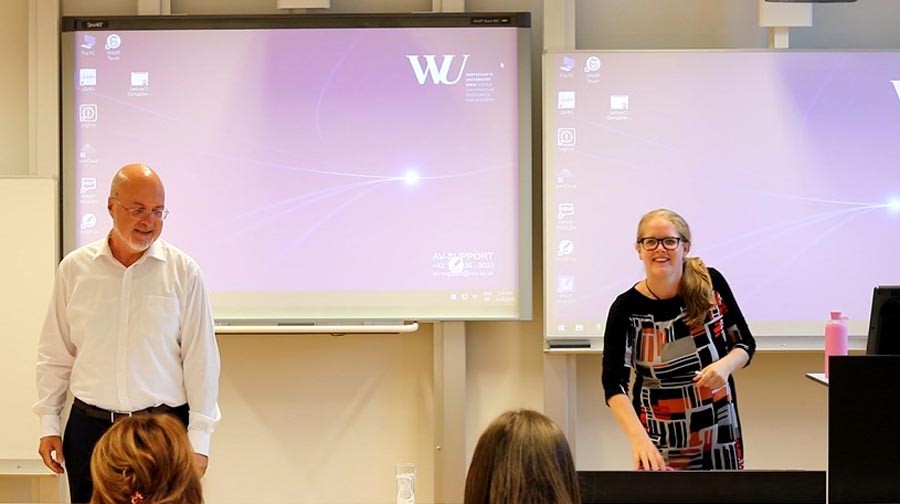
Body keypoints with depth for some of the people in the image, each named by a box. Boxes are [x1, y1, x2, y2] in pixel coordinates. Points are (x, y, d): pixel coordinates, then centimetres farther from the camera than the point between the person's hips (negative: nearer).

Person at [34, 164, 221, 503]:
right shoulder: (74, 269, 4)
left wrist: (198, 438, -5)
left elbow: (200, 359, -2)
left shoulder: (183, 272, -2)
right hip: (89, 427, 2)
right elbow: (55, 354, 9)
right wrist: (48, 424, 6)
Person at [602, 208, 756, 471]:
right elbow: (614, 384, -20)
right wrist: (638, 437, -37)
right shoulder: (626, 308, -12)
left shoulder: (712, 284, -5)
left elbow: (745, 343, 5)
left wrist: (725, 365, -18)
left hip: (719, 430, 2)